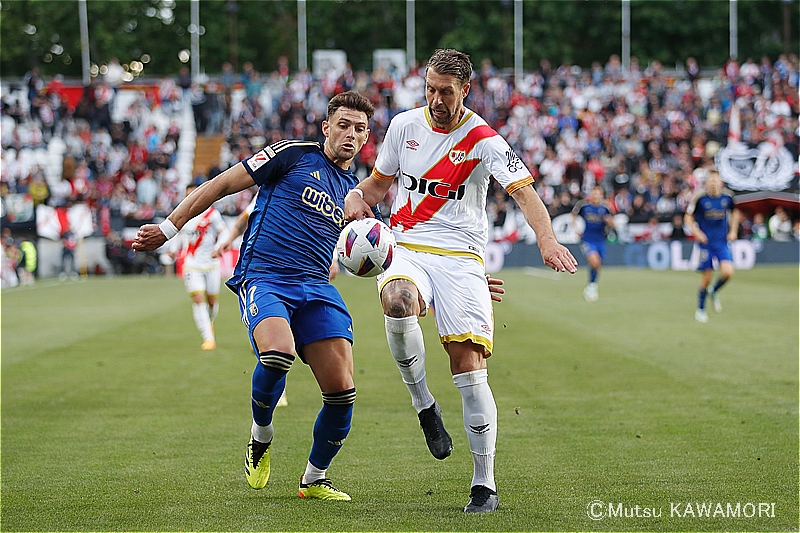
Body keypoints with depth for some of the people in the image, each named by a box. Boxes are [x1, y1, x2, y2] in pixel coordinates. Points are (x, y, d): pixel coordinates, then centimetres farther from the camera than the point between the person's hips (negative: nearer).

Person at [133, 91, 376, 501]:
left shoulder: (354, 192, 19)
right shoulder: (294, 155, 3)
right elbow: (223, 185, 4)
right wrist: (168, 228, -1)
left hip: (316, 288, 5)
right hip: (263, 278, -5)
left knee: (342, 390, -8)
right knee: (278, 354, -34)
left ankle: (315, 479, 16)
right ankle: (260, 436, -3)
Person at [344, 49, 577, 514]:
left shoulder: (483, 140, -5)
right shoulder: (405, 125, 8)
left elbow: (524, 191, -17)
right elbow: (381, 182, 23)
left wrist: (547, 240, -35)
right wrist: (358, 196, -2)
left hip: (461, 259, -2)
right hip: (407, 250, 2)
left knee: (469, 366, -12)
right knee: (397, 302, -35)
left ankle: (485, 484, -2)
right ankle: (424, 405, -13)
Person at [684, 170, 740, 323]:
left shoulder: (727, 198, 0)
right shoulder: (700, 199, -9)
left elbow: (735, 213, 20)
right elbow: (688, 217, 2)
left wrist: (733, 231, 10)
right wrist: (696, 232, -11)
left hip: (722, 242, 2)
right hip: (705, 242, -2)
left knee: (728, 272, -16)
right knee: (706, 277, -2)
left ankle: (714, 292, 16)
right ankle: (700, 309, 18)